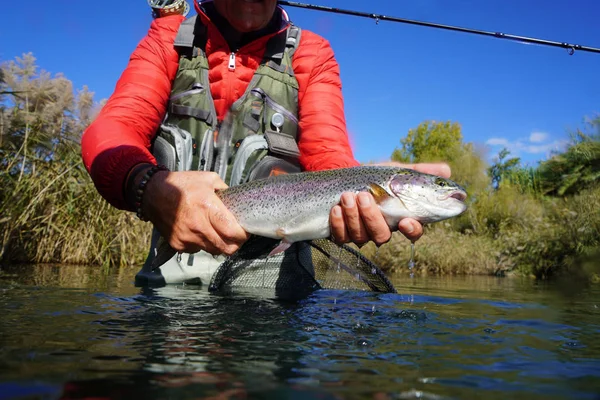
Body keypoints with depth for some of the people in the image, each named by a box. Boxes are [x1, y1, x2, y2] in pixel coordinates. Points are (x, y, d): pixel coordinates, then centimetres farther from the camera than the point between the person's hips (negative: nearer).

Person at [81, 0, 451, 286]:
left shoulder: (311, 54, 5)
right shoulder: (170, 37, 6)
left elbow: (327, 154, -6)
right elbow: (112, 128, -6)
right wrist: (149, 187, -30)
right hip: (174, 265, 1)